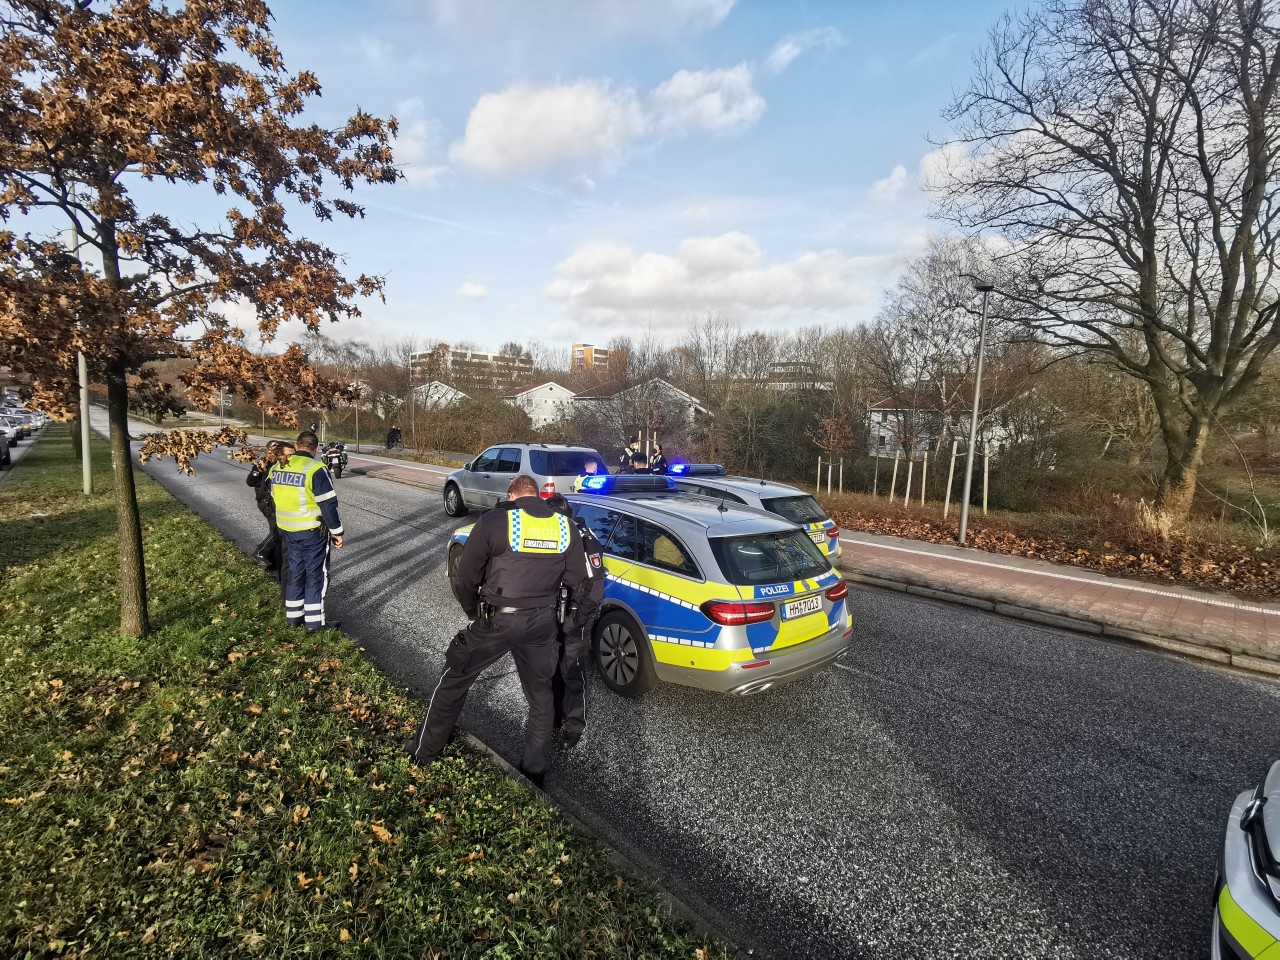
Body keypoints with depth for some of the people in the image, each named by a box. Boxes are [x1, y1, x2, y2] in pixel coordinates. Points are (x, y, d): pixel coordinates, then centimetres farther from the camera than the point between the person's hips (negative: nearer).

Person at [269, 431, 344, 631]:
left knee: (295, 570, 18)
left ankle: (293, 616, 27)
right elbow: (328, 504, -18)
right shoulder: (315, 469, -18)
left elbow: (275, 498, 14)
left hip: (288, 530, 7)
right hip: (313, 531, -6)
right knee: (316, 573, 3)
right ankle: (314, 621, 8)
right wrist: (337, 531, -10)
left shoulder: (277, 468, 4)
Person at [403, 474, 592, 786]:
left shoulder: (495, 521, -11)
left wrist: (473, 613, 13)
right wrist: (582, 617, 18)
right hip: (542, 622, 3)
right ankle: (535, 771, 31)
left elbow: (467, 576, -4)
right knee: (540, 693, 19)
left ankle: (424, 751, 32)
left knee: (455, 680, 17)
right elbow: (578, 583, 2)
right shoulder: (566, 527, -1)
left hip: (496, 620, -3)